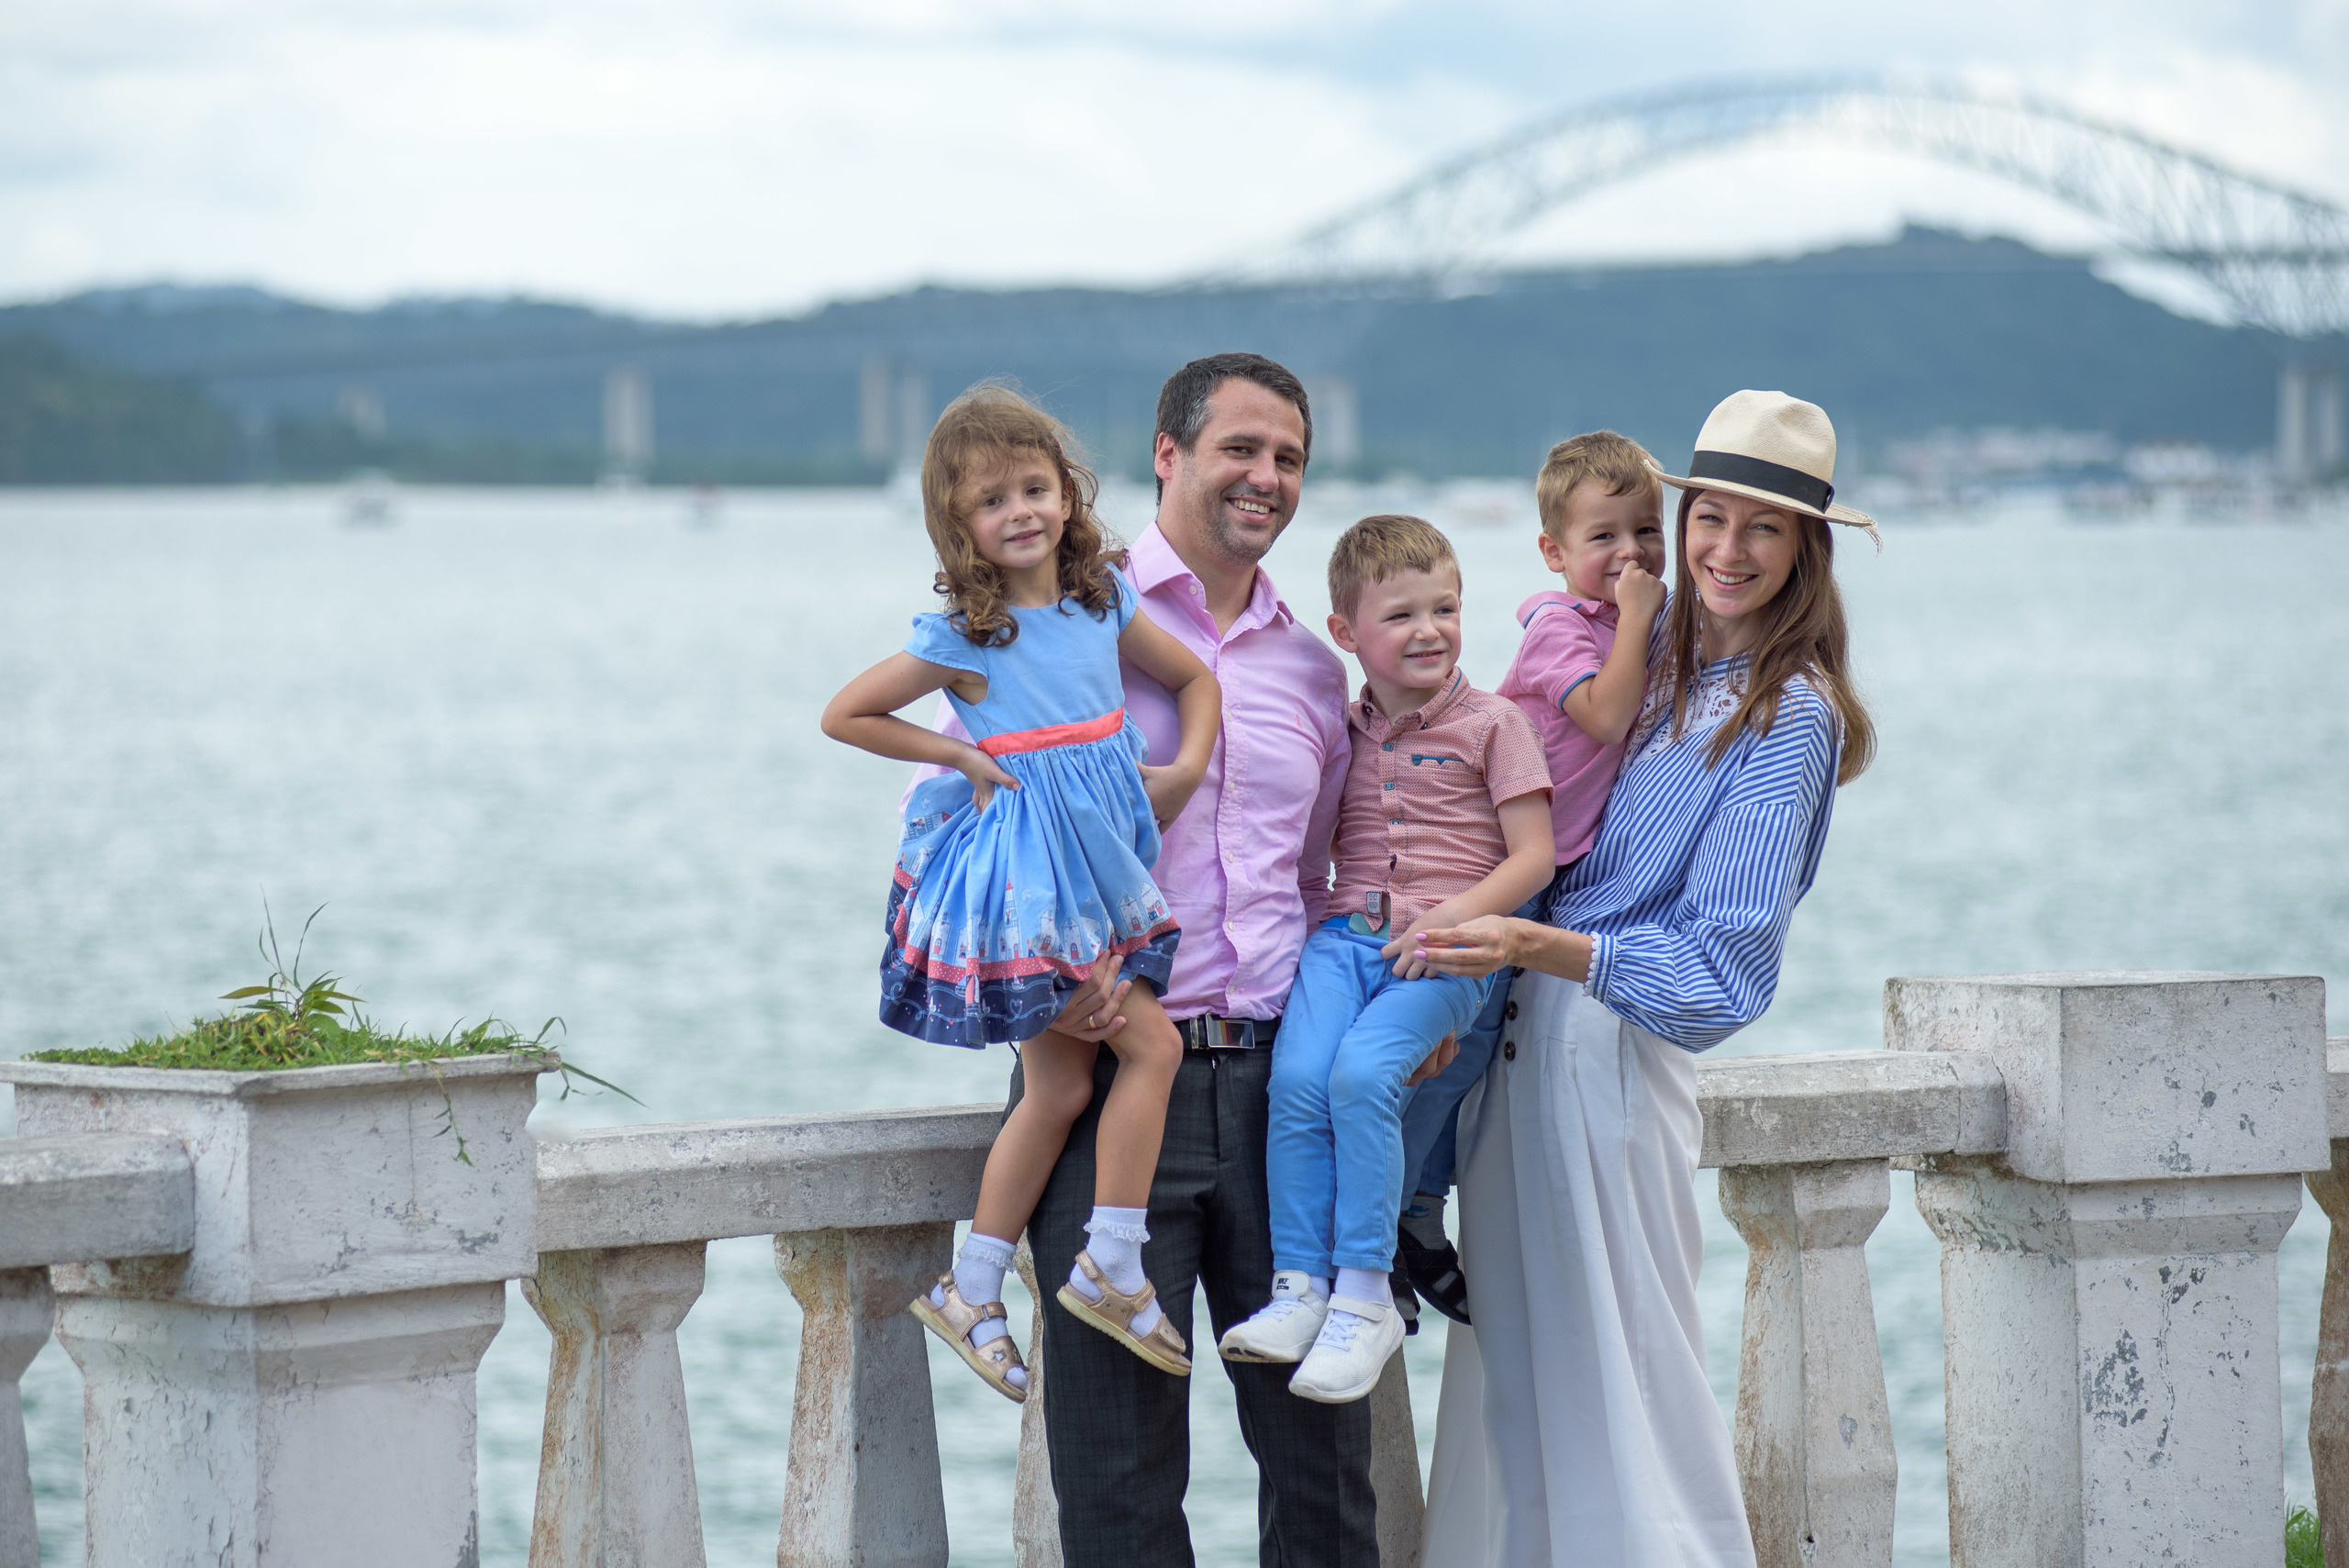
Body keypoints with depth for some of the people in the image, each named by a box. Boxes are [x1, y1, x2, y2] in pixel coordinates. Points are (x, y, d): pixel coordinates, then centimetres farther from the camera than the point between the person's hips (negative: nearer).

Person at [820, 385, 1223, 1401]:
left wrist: (1188, 766, 2)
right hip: (1022, 871, -6)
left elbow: (1194, 679, 19)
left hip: (1098, 874, 6)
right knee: (1153, 1044, -11)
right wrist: (962, 755, -8)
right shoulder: (963, 635, -10)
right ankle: (1112, 1267, -3)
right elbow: (844, 715, -3)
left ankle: (973, 1294, 15)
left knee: (1061, 1088, 7)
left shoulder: (1102, 602, 5)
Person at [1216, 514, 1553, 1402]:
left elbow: (1534, 855, -1)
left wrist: (1455, 916, -14)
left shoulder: (1491, 724, 4)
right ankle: (1300, 1289, -18)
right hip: (1345, 935, 4)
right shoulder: (1345, 733, 18)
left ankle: (1364, 1298, -24)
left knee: (1361, 1070, -30)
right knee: (1297, 1077, -24)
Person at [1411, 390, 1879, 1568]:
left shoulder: (1790, 720, -9)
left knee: (1612, 1379, -5)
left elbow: (1724, 970, -15)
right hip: (1517, 1031, 7)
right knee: (1513, 1371, 10)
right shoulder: (1645, 650, 11)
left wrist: (1535, 947, -25)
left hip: (1611, 1050, -7)